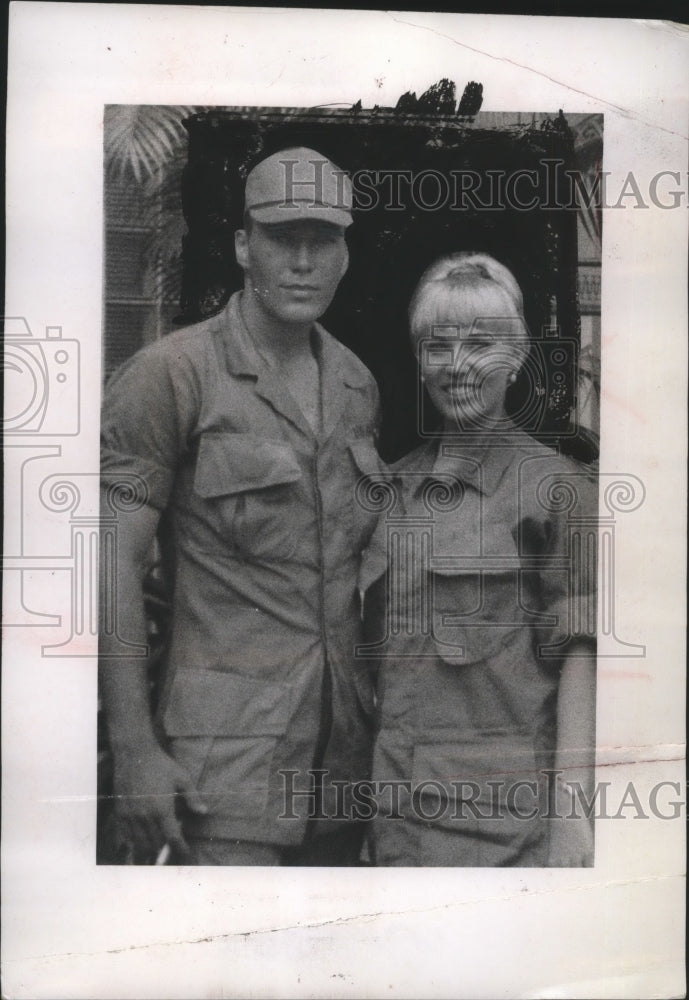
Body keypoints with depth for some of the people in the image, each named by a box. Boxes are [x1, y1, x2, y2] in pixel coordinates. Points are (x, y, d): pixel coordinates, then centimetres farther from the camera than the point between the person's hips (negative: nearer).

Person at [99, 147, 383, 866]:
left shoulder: (356, 384, 12)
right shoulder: (173, 372, -8)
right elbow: (115, 566, -11)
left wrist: (380, 715, 15)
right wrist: (134, 752, -15)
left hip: (345, 744, 6)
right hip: (226, 747, -6)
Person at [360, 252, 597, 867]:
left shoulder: (554, 484, -4)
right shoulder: (400, 485, 10)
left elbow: (579, 655, -9)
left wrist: (569, 807, -15)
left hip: (507, 808, -4)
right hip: (403, 797, 5)